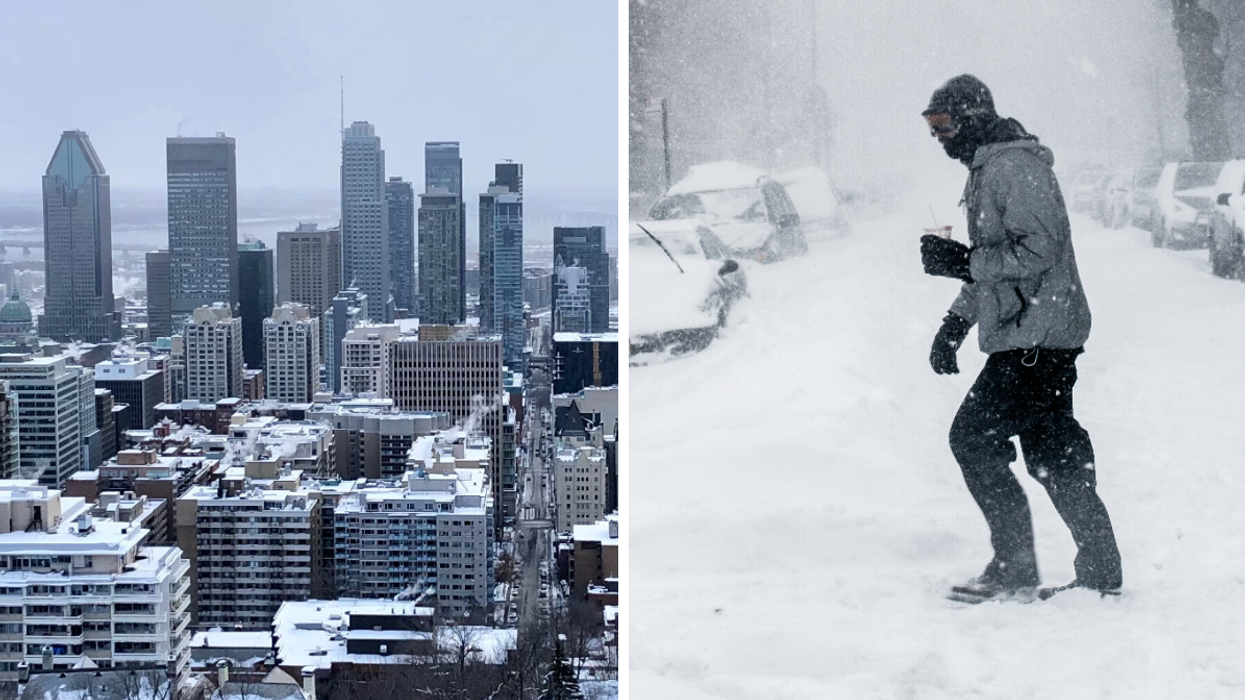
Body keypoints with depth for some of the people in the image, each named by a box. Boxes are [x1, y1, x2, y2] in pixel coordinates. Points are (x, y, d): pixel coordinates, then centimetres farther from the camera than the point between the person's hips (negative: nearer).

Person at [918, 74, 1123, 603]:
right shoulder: (986, 170, 20)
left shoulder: (1015, 165, -13)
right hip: (1035, 339, 10)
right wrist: (956, 321, 22)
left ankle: (1014, 570, -4)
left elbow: (1037, 250, -23)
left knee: (973, 436, -9)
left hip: (1034, 339, -10)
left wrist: (959, 261, -21)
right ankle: (1101, 573, 16)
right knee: (1052, 451, 11)